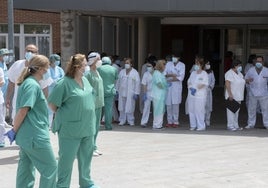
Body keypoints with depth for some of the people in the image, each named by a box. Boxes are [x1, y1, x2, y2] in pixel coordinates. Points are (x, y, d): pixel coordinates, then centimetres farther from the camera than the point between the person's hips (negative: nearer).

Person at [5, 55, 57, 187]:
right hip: (35, 136, -10)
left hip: (26, 135, 10)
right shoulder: (33, 85, -17)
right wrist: (14, 131, -12)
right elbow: (22, 111, -20)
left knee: (26, 168, 14)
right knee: (50, 168, 0)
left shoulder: (27, 83, 13)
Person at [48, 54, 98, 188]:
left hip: (87, 127, 8)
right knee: (66, 159, 0)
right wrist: (62, 116, -4)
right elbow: (52, 103, -10)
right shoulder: (64, 83, -16)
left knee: (86, 157, 17)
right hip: (70, 129, -8)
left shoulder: (85, 80, 8)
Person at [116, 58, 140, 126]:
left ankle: (131, 121, 9)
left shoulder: (135, 73, -2)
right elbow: (118, 81, 13)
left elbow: (137, 83, -6)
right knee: (122, 107, 5)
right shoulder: (121, 72, 11)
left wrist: (136, 93, -11)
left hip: (130, 93, -4)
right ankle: (122, 120, 14)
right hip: (122, 93, 4)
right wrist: (117, 91, 9)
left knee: (130, 107, -3)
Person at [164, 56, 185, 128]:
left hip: (177, 87, -2)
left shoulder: (182, 65, 0)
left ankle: (175, 121, 3)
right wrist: (171, 75, -17)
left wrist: (170, 80, -10)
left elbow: (181, 77, -7)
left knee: (175, 104, -5)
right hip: (168, 87, 2)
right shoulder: (168, 64, 8)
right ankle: (169, 121, 10)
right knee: (168, 104, 2)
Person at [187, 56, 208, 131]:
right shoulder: (193, 73, 14)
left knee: (199, 111, -8)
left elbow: (205, 84, -11)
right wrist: (190, 87, -4)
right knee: (191, 110, 7)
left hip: (200, 96, -6)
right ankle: (193, 125, 16)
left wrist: (196, 89, -18)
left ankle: (201, 126, -2)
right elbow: (189, 81, 17)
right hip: (191, 95, 6)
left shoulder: (204, 74, -4)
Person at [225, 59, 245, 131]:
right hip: (232, 96, -9)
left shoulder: (239, 73, 15)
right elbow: (227, 84, -19)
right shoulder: (229, 73, -12)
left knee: (236, 111, 11)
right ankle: (230, 126, -4)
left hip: (238, 96, 9)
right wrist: (230, 94, -24)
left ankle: (236, 126, 17)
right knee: (231, 111, -7)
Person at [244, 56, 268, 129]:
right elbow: (245, 79, 10)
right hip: (252, 94, 1)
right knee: (251, 109, 5)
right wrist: (248, 80, -13)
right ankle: (251, 124, 14)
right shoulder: (250, 70, 6)